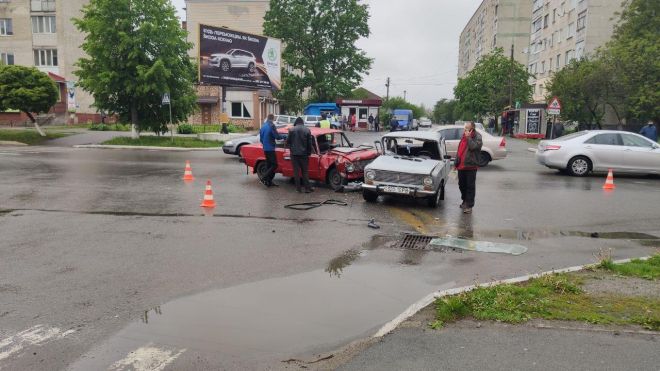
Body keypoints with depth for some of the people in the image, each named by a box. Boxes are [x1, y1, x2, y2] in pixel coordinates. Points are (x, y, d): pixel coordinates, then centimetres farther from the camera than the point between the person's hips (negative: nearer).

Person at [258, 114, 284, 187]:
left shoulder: (263, 126, 13)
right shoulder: (271, 126, -13)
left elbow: (261, 138, 20)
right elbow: (277, 136, -15)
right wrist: (283, 136, 4)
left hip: (265, 149, 9)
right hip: (270, 149, -9)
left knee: (268, 165, 13)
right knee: (274, 165, -6)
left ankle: (269, 182, 15)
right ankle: (264, 178, -15)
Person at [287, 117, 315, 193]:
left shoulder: (291, 130, -2)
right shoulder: (307, 130, -1)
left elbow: (288, 141, 2)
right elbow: (310, 143, 1)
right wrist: (309, 152, 13)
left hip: (294, 153, 0)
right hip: (304, 154, 0)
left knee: (296, 171, 6)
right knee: (305, 171, 6)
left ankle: (298, 188, 6)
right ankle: (307, 188, 4)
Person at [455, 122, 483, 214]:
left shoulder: (477, 137, -6)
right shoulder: (464, 136, 16)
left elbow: (473, 146, -23)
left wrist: (468, 137, -18)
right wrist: (456, 162, 18)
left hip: (470, 166, -7)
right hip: (461, 165, 7)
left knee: (470, 186, -4)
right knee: (462, 185, 16)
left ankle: (469, 205, -1)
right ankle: (465, 201, 33)